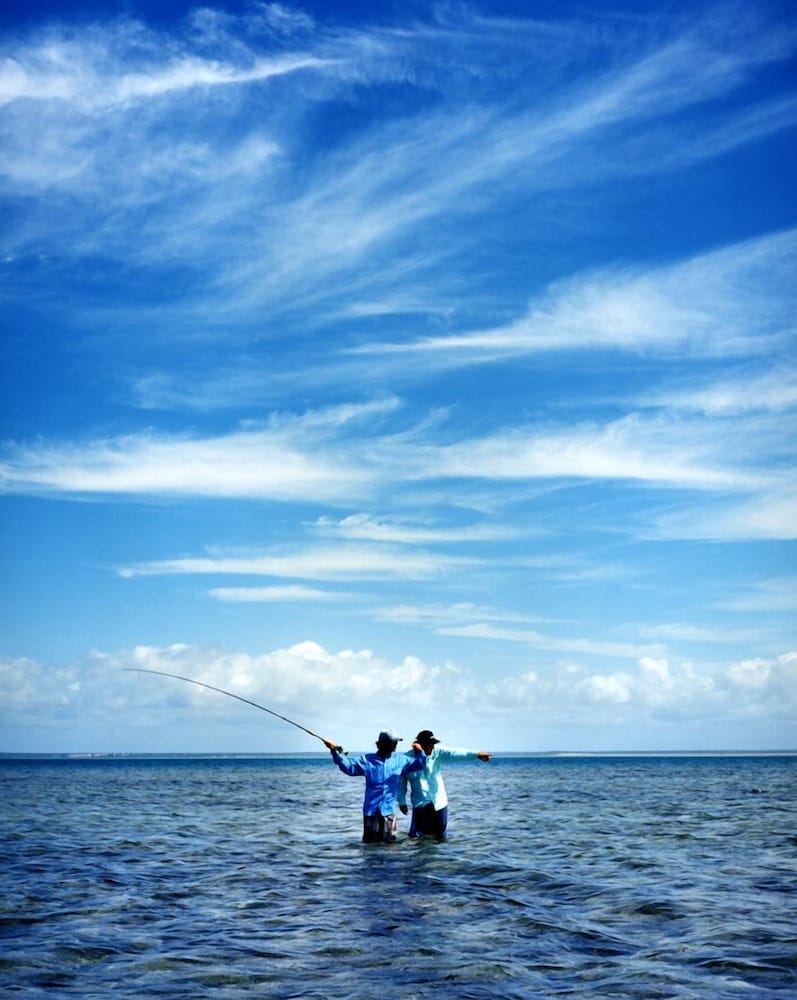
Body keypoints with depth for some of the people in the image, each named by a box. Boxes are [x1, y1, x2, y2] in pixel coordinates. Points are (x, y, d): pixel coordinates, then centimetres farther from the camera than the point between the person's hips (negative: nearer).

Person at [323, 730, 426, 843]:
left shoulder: (400, 760, 7)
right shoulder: (367, 760, -1)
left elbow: (419, 764, 10)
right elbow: (348, 766, -8)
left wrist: (419, 753, -12)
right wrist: (335, 752, -23)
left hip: (389, 811, 2)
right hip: (371, 810, -2)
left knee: (389, 842, 7)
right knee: (369, 842, 4)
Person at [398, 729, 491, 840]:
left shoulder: (437, 752, -9)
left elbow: (454, 753, -24)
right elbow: (401, 782, 1)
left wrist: (476, 754, -39)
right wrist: (402, 802, 6)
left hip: (439, 802, 2)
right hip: (420, 804, -2)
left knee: (440, 837, 10)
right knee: (415, 837, -4)